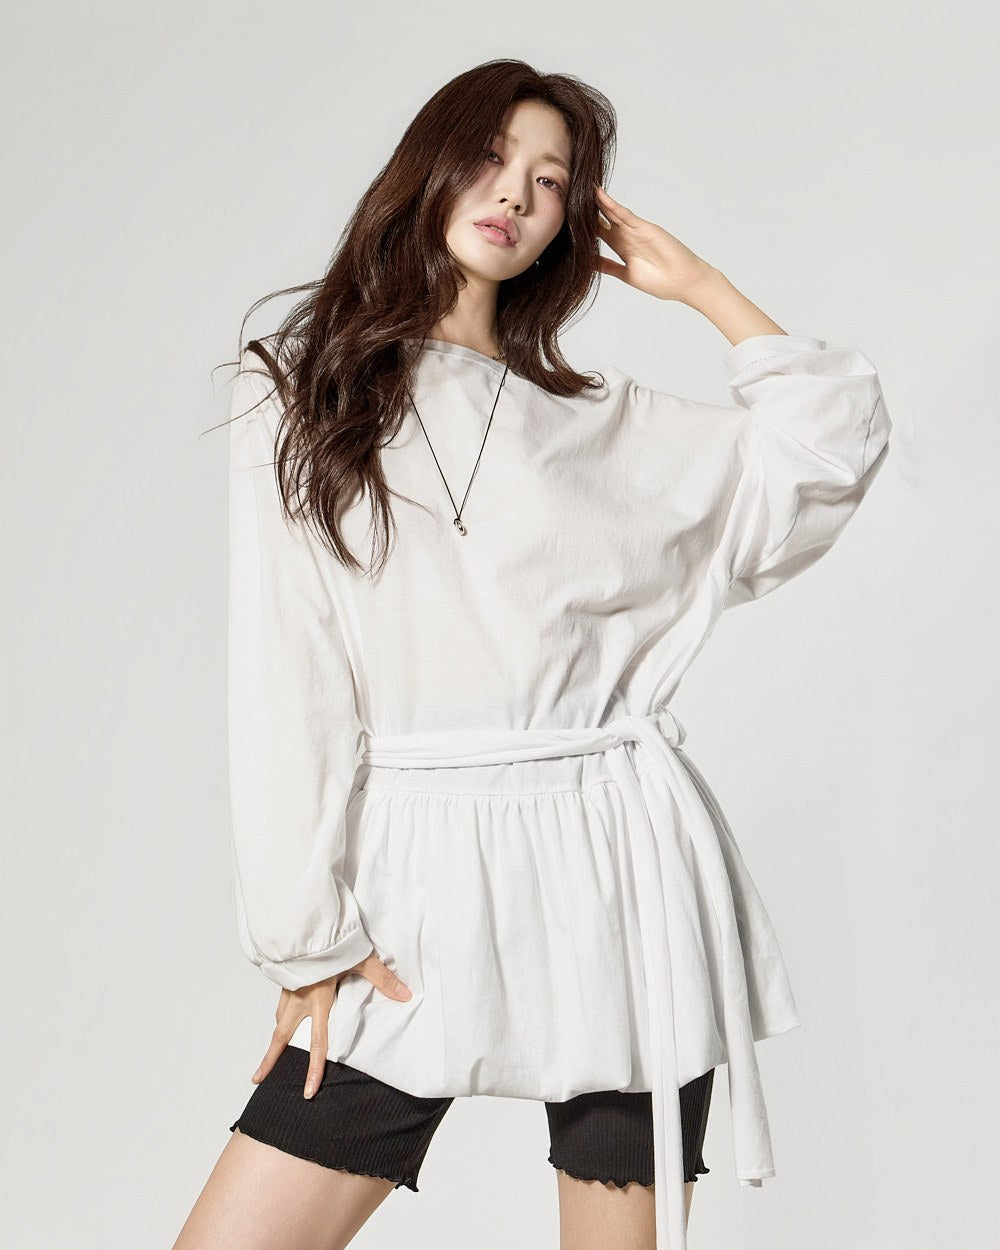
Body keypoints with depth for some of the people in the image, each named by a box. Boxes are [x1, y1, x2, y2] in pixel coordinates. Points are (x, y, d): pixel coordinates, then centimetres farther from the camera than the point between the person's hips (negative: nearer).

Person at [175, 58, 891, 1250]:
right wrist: (306, 932, -4)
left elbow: (831, 450, 7)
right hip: (419, 889, -1)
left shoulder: (604, 424, 12)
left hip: (619, 877, 1)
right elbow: (284, 682, 0)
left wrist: (695, 282, 10)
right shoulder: (300, 396, 6)